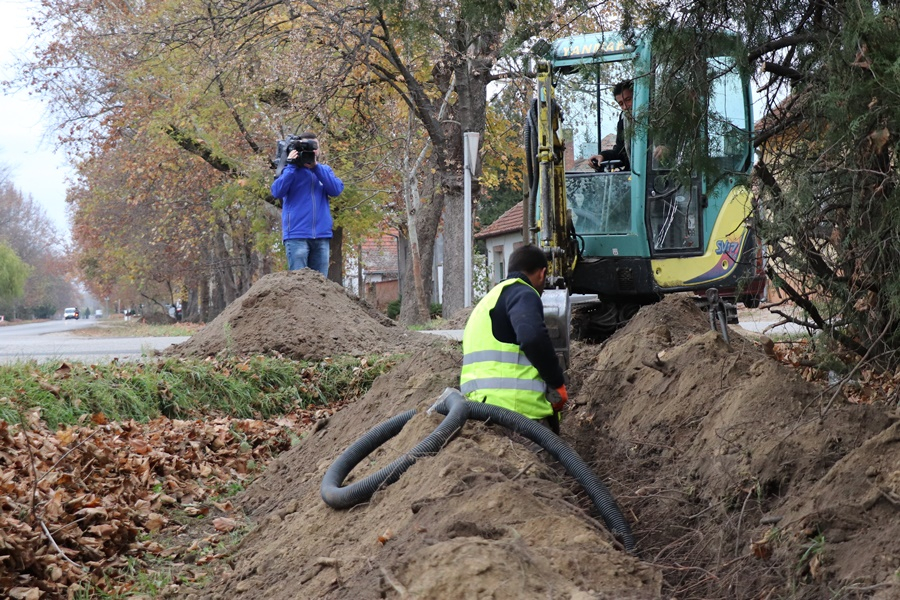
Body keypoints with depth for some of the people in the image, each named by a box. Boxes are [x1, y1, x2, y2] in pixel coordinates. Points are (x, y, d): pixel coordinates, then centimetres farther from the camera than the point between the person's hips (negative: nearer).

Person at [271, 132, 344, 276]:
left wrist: (316, 166, -8)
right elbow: (277, 192, -9)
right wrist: (291, 165, -11)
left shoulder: (325, 170, 17)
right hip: (297, 235, -3)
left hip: (322, 236, 3)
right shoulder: (290, 170, 8)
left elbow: (336, 190, -3)